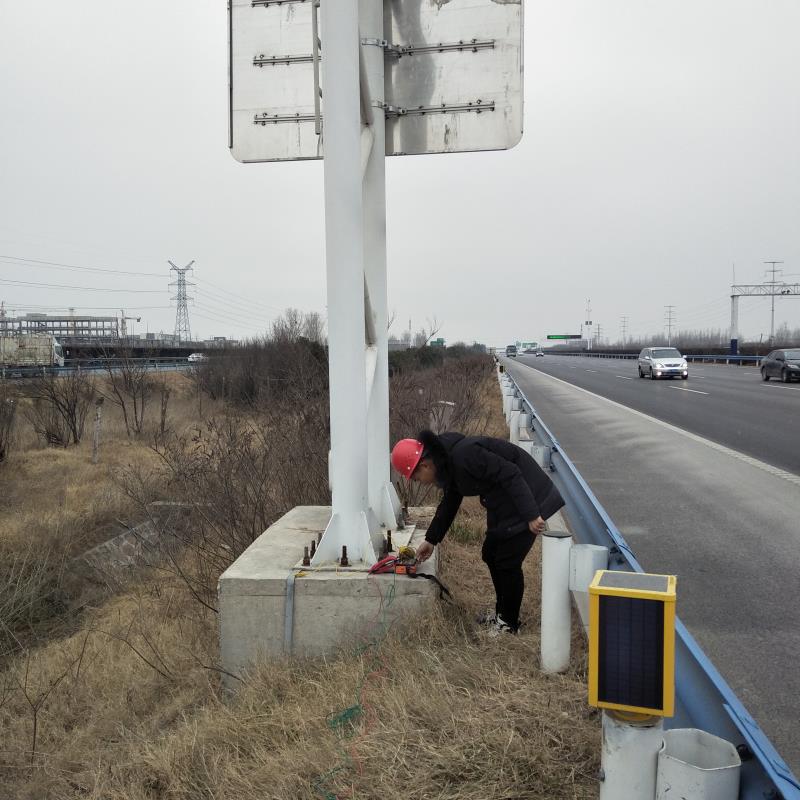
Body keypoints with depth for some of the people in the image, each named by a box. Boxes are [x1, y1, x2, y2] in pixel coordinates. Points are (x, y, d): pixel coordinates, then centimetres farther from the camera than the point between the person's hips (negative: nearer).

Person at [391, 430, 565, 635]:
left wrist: (531, 515, -28)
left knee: (508, 562, -4)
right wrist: (431, 540, 23)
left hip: (526, 494, -10)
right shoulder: (448, 462, 4)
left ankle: (509, 624, 12)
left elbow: (510, 474, -29)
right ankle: (501, 612, 32)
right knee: (491, 555, 16)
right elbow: (450, 503, 19)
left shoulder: (464, 455, -28)